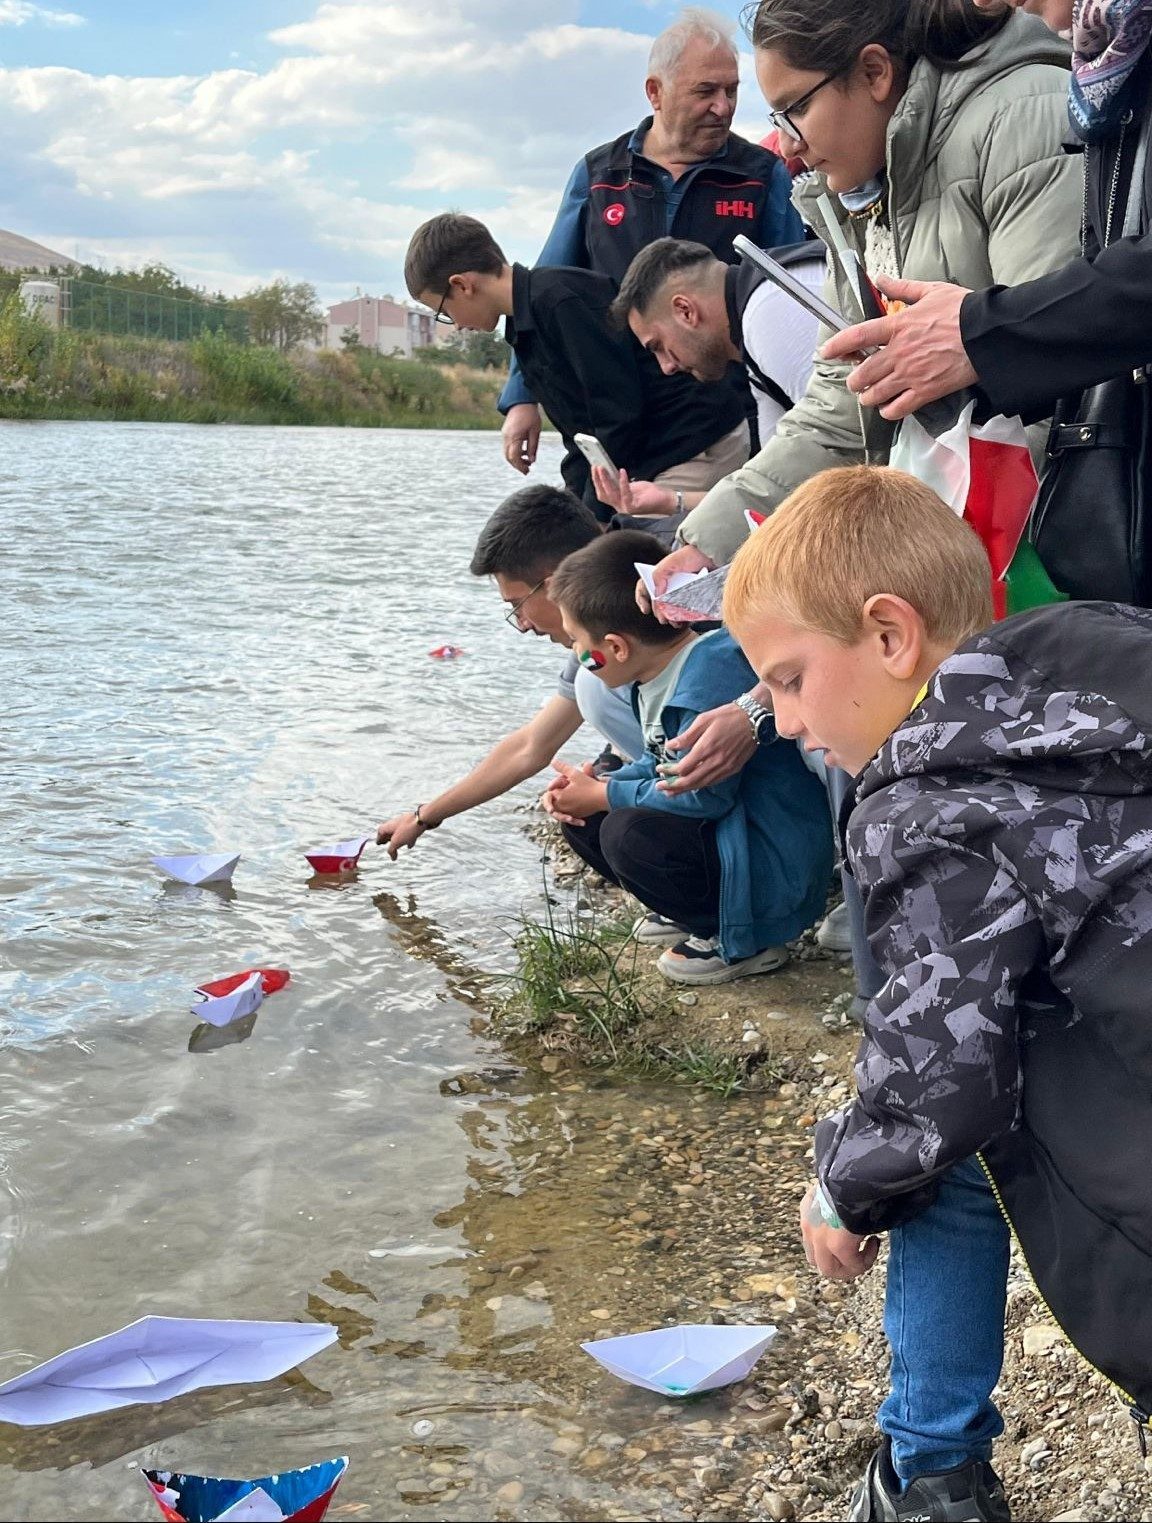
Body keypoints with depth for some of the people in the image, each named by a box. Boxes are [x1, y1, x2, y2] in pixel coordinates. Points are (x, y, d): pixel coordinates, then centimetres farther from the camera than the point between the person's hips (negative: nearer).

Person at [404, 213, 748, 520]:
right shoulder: (525, 327, 13)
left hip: (699, 445, -10)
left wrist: (596, 517, -16)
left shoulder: (564, 300, -19)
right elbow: (582, 436, 16)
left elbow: (620, 414, -22)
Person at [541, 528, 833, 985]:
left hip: (776, 864, -10)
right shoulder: (656, 674, 5)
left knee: (629, 835, -30)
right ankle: (688, 912, 15)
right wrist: (594, 785, -2)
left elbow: (704, 794, -28)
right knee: (581, 819, 7)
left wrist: (602, 795, -14)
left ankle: (747, 942, -9)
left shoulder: (711, 673, -27)